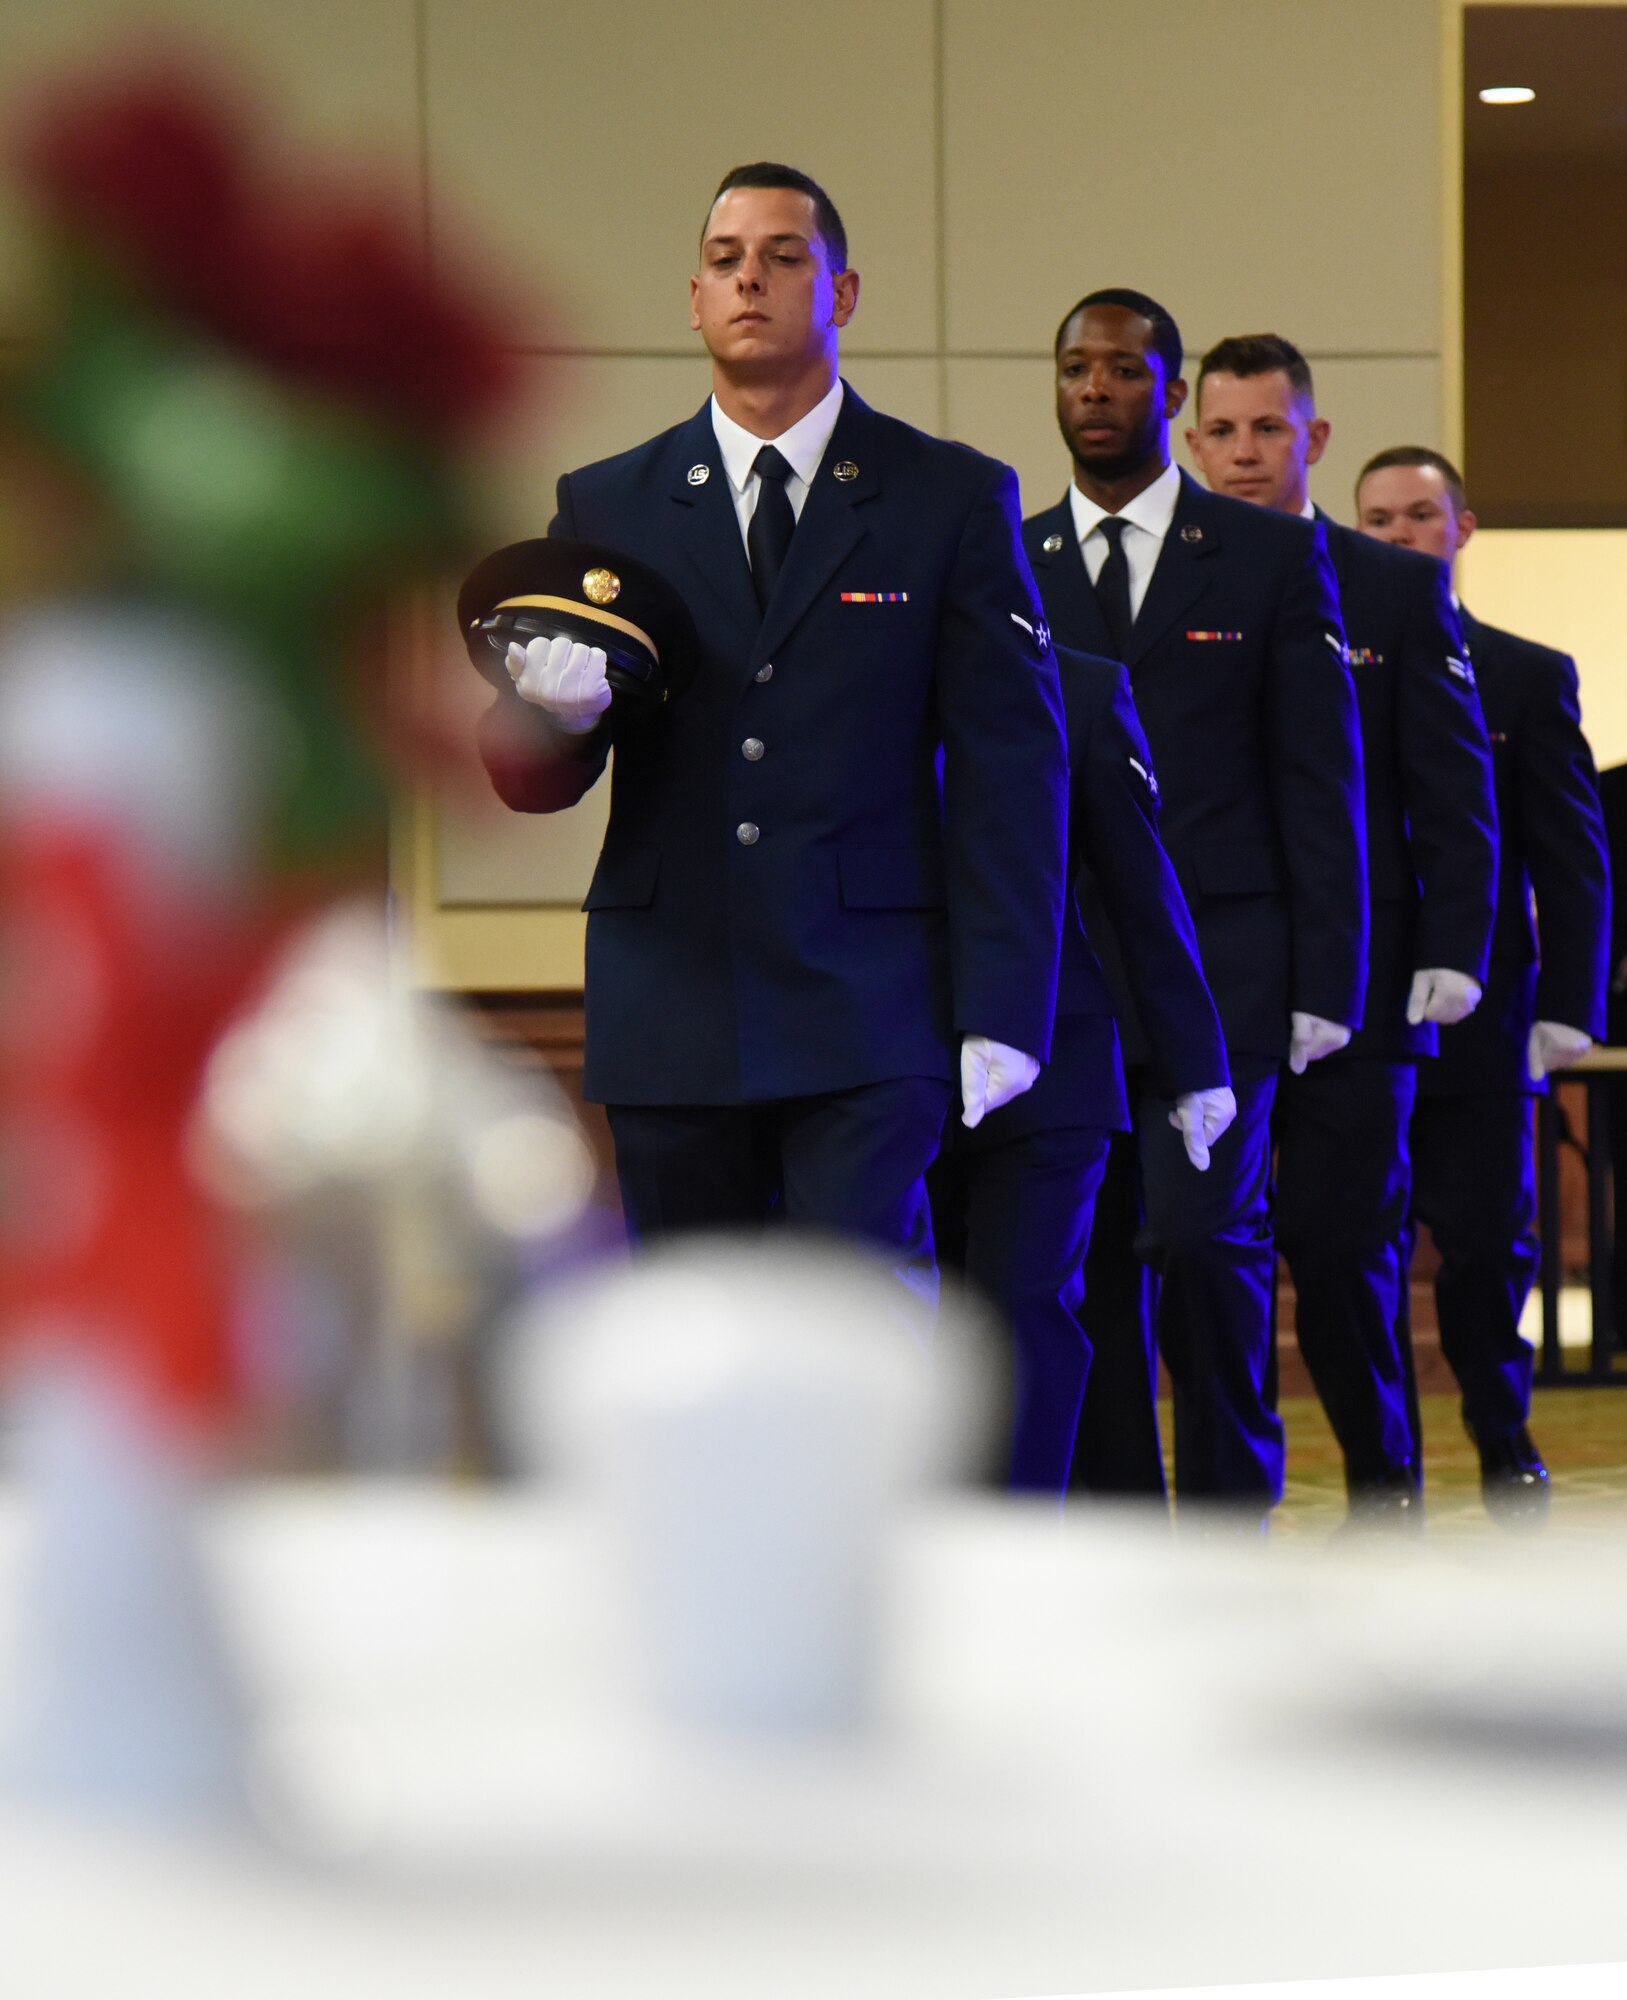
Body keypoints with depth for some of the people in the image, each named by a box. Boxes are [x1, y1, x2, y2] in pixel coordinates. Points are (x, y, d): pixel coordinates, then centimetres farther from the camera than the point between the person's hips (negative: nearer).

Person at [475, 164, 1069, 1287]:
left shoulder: (954, 501, 5)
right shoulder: (605, 508, 11)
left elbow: (1012, 770, 1)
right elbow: (533, 784, 7)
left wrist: (1002, 1013, -7)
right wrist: (550, 709, -19)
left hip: (867, 1021, -3)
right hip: (669, 1020, 3)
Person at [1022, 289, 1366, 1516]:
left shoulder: (1272, 557, 6)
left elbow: (1321, 783, 4)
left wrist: (1327, 982, -3)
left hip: (1219, 966, -2)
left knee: (1203, 1231, -15)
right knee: (1084, 1259, 2)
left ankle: (1233, 1504, 1)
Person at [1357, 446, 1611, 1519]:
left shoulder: (1529, 677, 5)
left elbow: (1575, 859, 4)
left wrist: (1568, 1011, -4)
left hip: (1476, 1021, -1)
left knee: (1486, 1248, 1)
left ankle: (1506, 1446, 23)